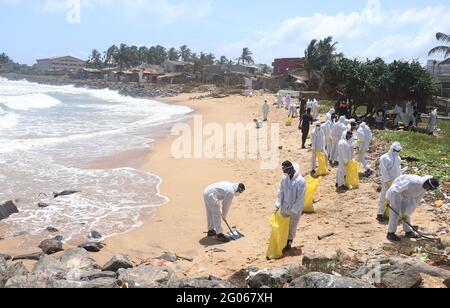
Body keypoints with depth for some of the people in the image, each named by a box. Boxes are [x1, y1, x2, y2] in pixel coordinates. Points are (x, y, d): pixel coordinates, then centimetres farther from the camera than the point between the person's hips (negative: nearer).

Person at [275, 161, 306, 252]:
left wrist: (293, 210, -19)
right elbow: (281, 192, 3)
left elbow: (300, 198, -20)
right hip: (284, 207, 5)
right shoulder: (284, 178, -6)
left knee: (292, 228, 12)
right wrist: (278, 205, -3)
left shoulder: (300, 181, -22)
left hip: (295, 209, -4)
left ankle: (289, 243, 31)